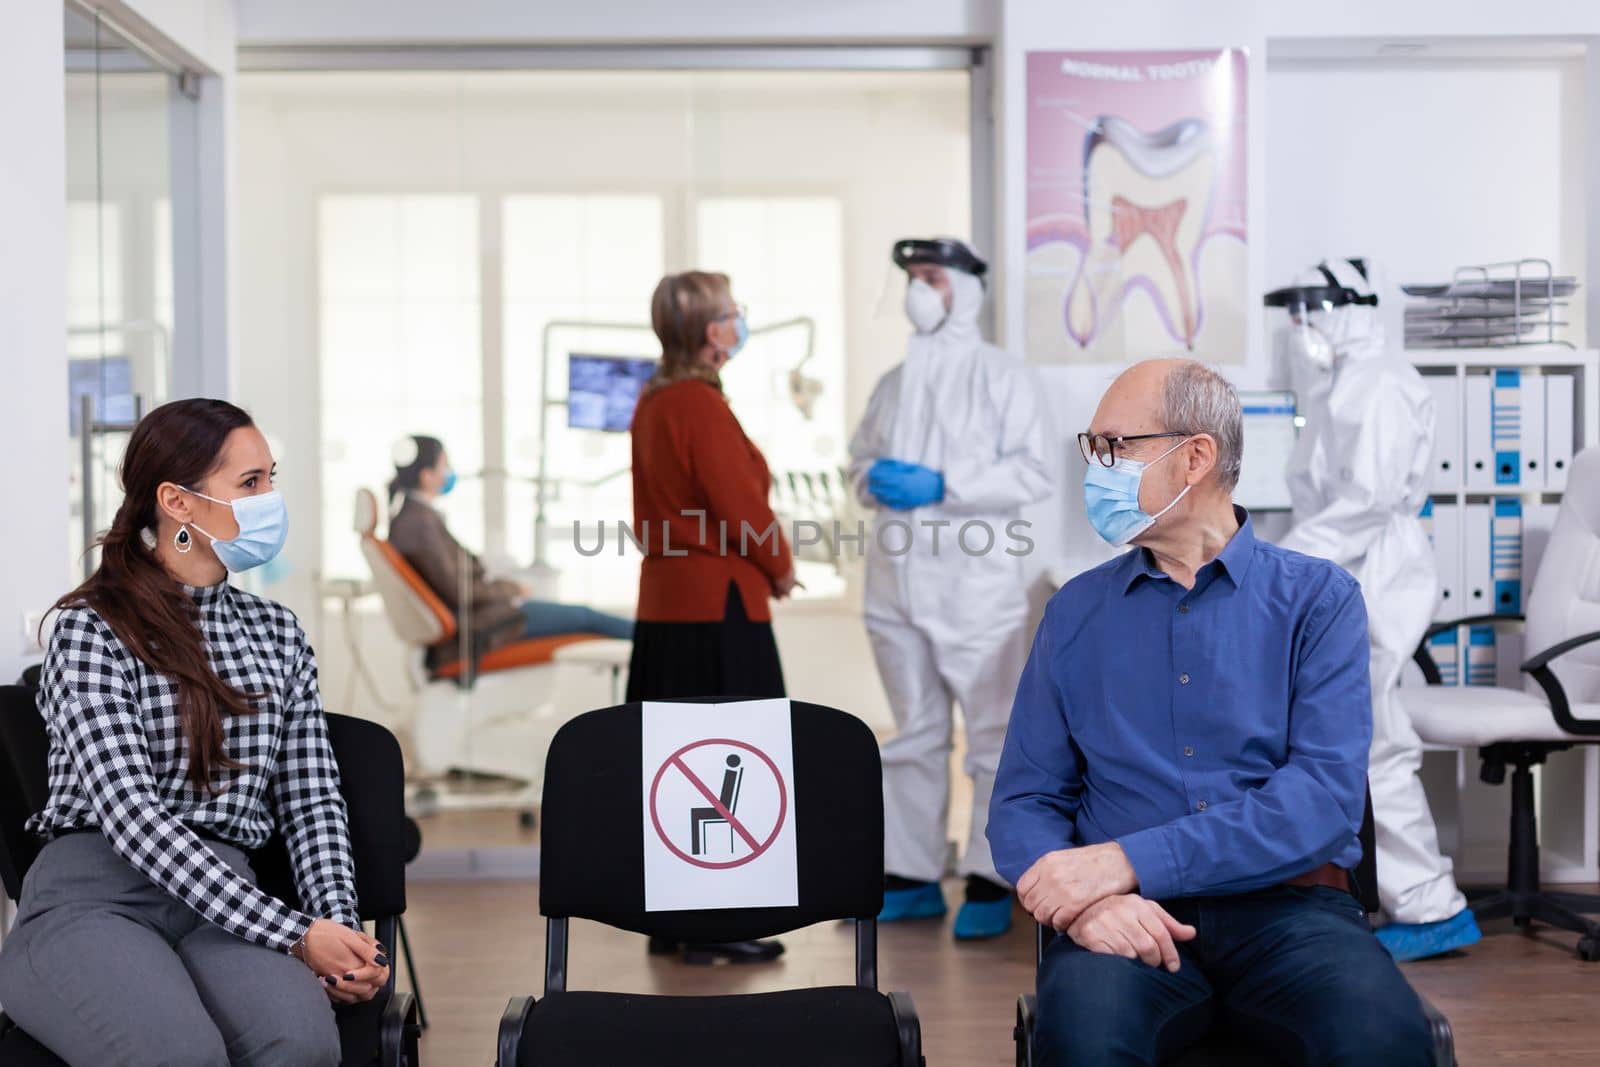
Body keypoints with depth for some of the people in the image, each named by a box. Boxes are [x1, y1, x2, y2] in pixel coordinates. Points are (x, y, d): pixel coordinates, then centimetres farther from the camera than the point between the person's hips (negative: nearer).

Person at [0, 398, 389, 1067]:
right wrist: (294, 933, -20)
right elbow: (128, 812, -12)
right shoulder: (91, 629, -1)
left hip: (225, 897, 4)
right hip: (93, 894, -3)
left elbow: (310, 799, 13)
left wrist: (338, 931, -8)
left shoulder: (277, 633, 17)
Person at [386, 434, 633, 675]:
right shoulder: (419, 522, -24)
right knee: (584, 617, 2)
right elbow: (455, 591, -24)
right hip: (468, 630, -10)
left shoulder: (408, 517, 6)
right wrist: (508, 590, -9)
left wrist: (500, 586, 5)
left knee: (583, 615, 17)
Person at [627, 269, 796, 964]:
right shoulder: (702, 407, -17)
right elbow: (741, 508, -18)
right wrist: (780, 568, 0)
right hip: (718, 606, -9)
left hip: (664, 603, 9)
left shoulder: (651, 403, 12)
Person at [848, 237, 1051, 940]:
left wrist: (941, 485, -17)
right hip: (897, 574, 6)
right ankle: (911, 878, 18)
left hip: (975, 578, -6)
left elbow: (1032, 473, -10)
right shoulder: (894, 382, 16)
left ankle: (989, 884, 1)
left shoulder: (1001, 376, -1)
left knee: (993, 736, -4)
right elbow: (858, 457, 20)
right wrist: (873, 478, -3)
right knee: (913, 734, 11)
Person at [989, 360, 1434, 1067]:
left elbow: (1326, 795, -8)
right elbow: (1023, 801, 9)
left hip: (1288, 910, 0)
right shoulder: (1077, 612, 14)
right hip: (1136, 922, 0)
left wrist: (1130, 862, -17)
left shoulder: (1318, 598, 6)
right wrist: (1086, 895, -14)